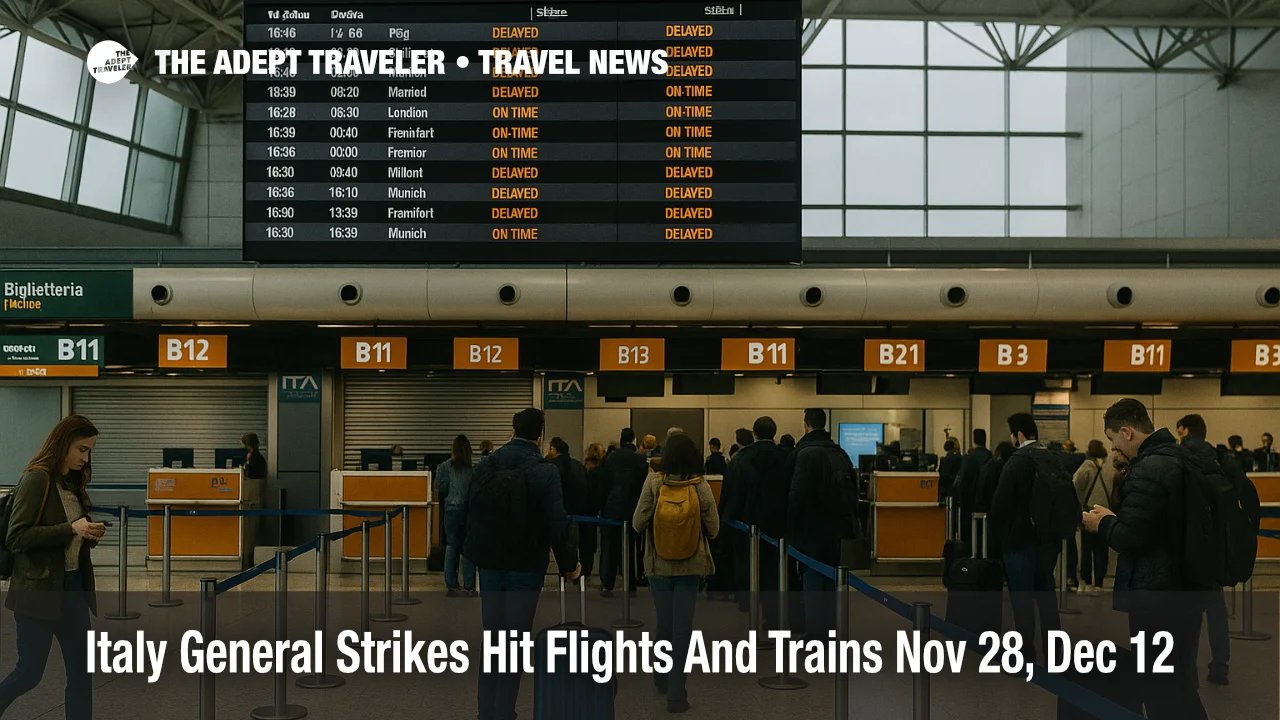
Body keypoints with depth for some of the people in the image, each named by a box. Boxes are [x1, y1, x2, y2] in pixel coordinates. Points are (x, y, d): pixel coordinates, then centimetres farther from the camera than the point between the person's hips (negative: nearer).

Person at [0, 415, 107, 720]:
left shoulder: (73, 483, 12)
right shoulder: (36, 480, -12)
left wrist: (89, 534, 0)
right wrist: (71, 529, -23)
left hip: (72, 587, 8)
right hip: (38, 591, -8)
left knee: (81, 670, 8)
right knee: (30, 672, 3)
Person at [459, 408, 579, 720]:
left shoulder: (484, 466, 0)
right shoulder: (545, 472, -15)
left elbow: (468, 513, 6)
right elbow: (557, 523, -15)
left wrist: (472, 551, 18)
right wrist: (569, 562, -3)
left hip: (489, 563, 4)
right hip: (526, 566, -4)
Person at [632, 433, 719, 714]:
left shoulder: (653, 483, -13)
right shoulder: (701, 486, -10)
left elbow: (638, 524, -9)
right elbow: (713, 529, -3)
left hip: (659, 564, 1)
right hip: (690, 565, 0)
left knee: (664, 624, 17)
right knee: (682, 627, 7)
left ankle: (663, 678, 35)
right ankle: (676, 692, 8)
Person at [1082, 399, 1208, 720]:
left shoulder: (1147, 470, -22)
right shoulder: (1187, 459, 8)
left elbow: (1130, 538, -25)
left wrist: (1104, 523, -6)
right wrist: (1117, 517, 11)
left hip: (1156, 596, -9)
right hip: (1188, 589, 9)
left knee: (1158, 688, 2)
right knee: (1183, 684, 20)